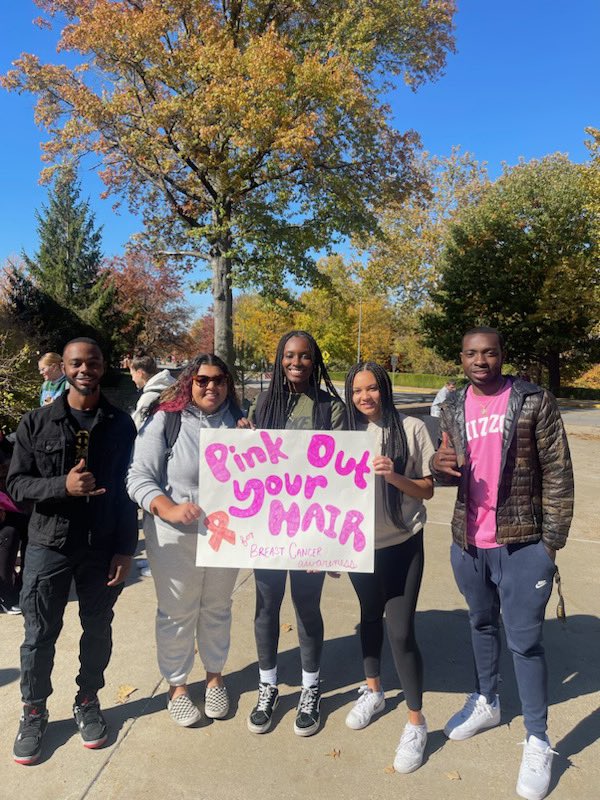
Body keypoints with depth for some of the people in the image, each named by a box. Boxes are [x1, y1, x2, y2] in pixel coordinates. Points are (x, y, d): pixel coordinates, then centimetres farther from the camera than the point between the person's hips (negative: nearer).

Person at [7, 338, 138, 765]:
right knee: (39, 635, 9)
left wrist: (125, 550, -3)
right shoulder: (37, 422, -2)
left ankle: (88, 702, 36)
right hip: (49, 545, 0)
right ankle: (34, 712, 31)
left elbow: (129, 491, 0)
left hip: (103, 547, 1)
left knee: (98, 630, 14)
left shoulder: (122, 425, -1)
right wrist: (63, 485, -21)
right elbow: (17, 483, -2)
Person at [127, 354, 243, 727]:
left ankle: (215, 675, 42)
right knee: (177, 613, 12)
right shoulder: (165, 421, -11)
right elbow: (139, 478, -13)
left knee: (218, 608, 20)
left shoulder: (237, 421, 0)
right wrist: (170, 509, -28)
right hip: (175, 536, -3)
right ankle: (177, 685, 34)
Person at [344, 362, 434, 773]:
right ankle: (373, 691, 44)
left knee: (400, 630, -4)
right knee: (370, 616, 21)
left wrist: (395, 477, -25)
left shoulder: (412, 428, -10)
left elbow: (428, 490, -8)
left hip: (402, 545, -4)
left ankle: (417, 723, 17)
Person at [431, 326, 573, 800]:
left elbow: (557, 473, -7)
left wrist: (552, 541, -10)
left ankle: (538, 742, 24)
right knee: (482, 625, 22)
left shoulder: (535, 401, -9)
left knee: (525, 642, 3)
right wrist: (441, 467, -13)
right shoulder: (453, 408, 4)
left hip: (522, 544, -4)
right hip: (467, 542, 5)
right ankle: (486, 703, 44)